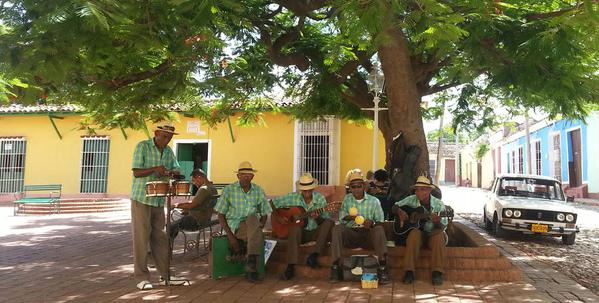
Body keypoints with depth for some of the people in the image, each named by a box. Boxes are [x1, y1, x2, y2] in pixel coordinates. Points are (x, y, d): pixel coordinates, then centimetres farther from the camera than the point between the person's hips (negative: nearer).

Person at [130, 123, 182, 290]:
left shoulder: (168, 151, 8)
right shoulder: (142, 146, -8)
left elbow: (177, 170, 9)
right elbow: (136, 172, -12)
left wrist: (169, 172, -13)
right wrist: (155, 169, -27)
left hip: (159, 200, 5)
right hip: (141, 199, -5)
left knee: (159, 237, 9)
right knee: (141, 237, -2)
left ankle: (165, 273, 17)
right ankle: (141, 277, 4)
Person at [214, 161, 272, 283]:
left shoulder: (258, 191, 6)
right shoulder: (229, 190, -2)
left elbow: (264, 214, 12)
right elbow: (221, 215, -1)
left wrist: (259, 228, -9)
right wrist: (230, 236, -12)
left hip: (253, 226, 3)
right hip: (235, 226, -3)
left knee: (252, 219, -36)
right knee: (258, 237, -33)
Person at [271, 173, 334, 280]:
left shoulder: (320, 198, -3)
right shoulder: (292, 197, -3)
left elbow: (326, 220, -3)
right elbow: (272, 203, 2)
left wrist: (318, 218, -24)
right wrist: (277, 217, -11)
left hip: (315, 232, 1)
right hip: (300, 232, -1)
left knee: (329, 223, -27)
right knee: (295, 227, -36)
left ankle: (314, 255, -32)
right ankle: (290, 267, -38)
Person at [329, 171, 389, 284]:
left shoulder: (374, 201, 6)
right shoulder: (347, 199, 12)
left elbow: (380, 221, 2)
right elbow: (341, 219, 6)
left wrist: (372, 222, -22)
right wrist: (348, 217, -18)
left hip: (368, 234, -1)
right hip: (350, 233, 2)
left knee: (379, 229, -33)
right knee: (337, 229, -28)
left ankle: (382, 268, -32)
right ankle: (335, 267, -25)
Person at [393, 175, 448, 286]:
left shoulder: (438, 204, -6)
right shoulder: (411, 200, -2)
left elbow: (442, 228, -6)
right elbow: (395, 206, 9)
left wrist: (437, 222, -30)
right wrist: (399, 212, -14)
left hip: (432, 234, 0)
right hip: (418, 232, 0)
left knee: (439, 235, -33)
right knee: (414, 233, -34)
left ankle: (437, 272, -25)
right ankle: (409, 271, -30)